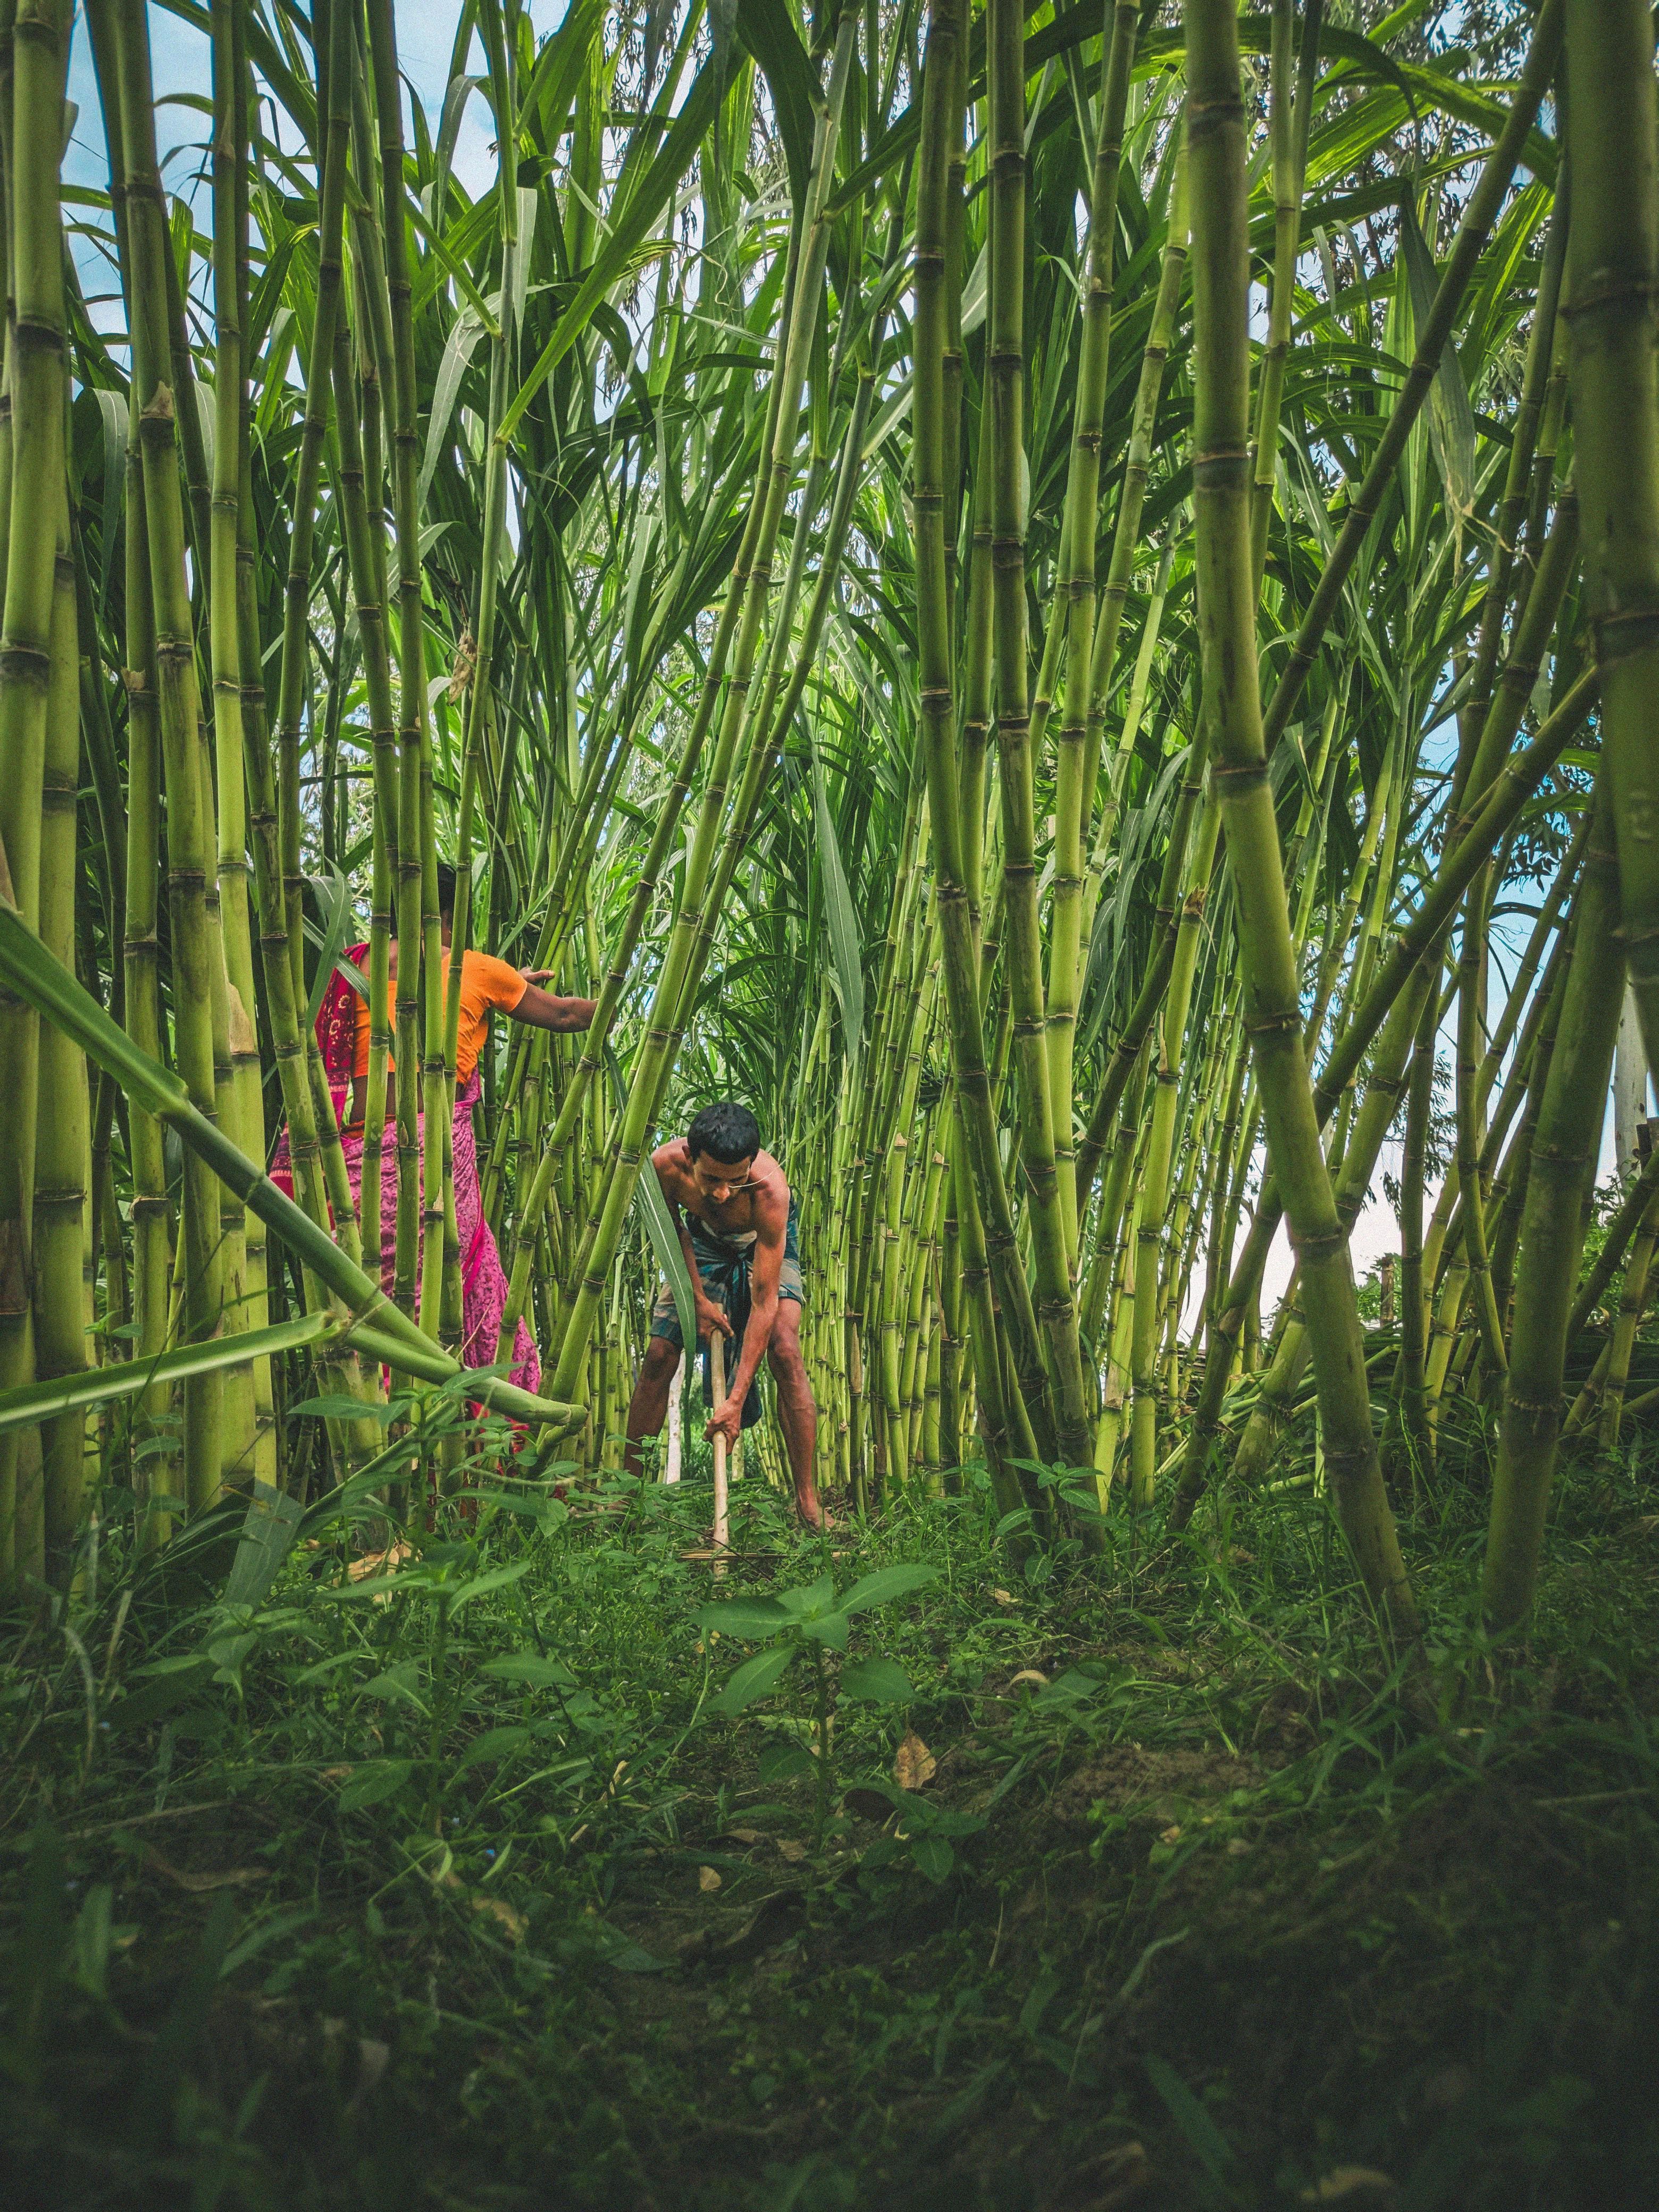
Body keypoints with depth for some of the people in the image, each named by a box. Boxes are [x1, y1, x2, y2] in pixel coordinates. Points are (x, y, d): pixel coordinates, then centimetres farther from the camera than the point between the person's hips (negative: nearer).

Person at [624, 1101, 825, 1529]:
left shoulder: (769, 1187, -42)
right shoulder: (666, 1165, -33)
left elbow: (764, 1301, -39)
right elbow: (673, 1229, -7)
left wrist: (736, 1399, -41)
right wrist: (698, 1299, -12)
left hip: (765, 1243, -3)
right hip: (705, 1240, 3)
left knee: (784, 1350, -22)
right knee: (658, 1357, -6)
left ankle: (807, 1501, -15)